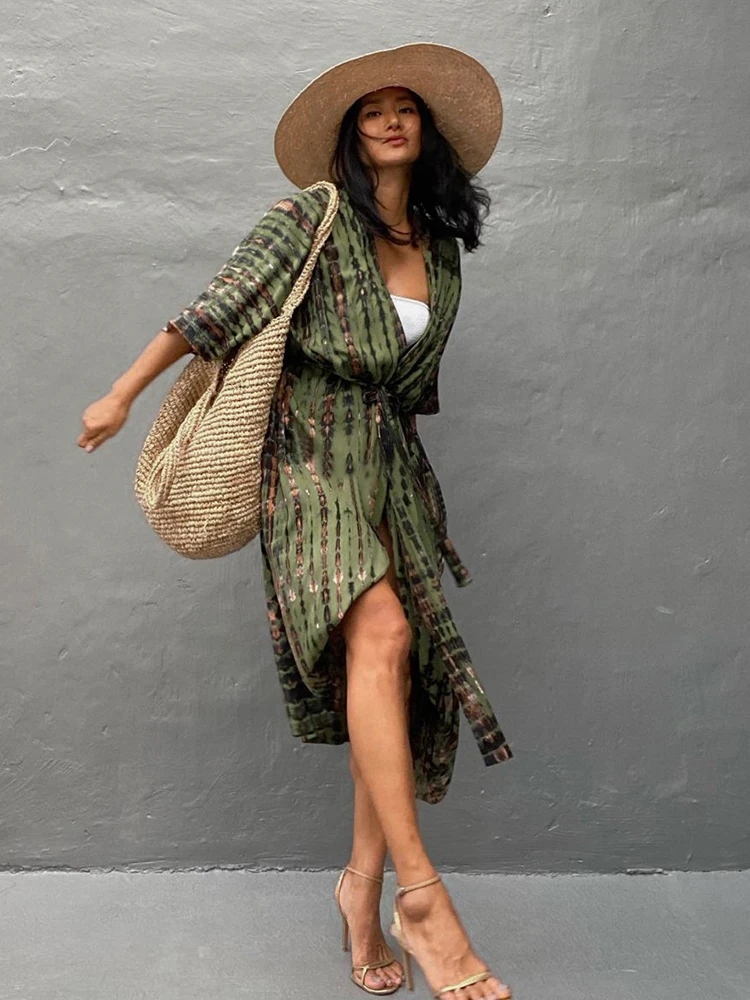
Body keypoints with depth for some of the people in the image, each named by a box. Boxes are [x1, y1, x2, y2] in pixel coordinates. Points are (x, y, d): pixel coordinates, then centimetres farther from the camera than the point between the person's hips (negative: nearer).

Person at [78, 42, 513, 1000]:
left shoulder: (441, 249, 17)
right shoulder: (316, 215, 0)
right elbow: (215, 307, -1)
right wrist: (123, 394, 1)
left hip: (391, 457, 6)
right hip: (312, 447, -6)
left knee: (400, 672, -2)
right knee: (379, 632, -27)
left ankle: (363, 885, 9)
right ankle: (420, 892, -26)